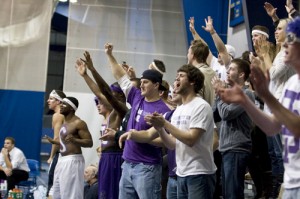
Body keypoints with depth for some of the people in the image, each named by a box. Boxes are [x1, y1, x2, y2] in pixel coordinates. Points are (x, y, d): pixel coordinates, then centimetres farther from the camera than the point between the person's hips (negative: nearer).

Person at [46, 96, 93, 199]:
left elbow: (89, 142, -18)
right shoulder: (65, 123, 16)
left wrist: (74, 140, -32)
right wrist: (54, 141, 28)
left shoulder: (79, 123, -12)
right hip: (62, 160, 10)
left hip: (73, 160, -10)